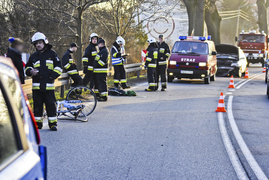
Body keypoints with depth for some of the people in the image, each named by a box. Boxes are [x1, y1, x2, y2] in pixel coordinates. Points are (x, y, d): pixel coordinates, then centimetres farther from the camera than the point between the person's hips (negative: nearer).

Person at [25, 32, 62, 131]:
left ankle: (53, 123, 3)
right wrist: (31, 71, -1)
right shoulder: (33, 56, 14)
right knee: (37, 105, 6)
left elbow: (58, 66, 6)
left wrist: (53, 75, -7)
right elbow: (27, 67, 21)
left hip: (49, 85, -3)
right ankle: (37, 123, 14)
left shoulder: (52, 53, 6)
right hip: (36, 85, 3)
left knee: (51, 104, -3)